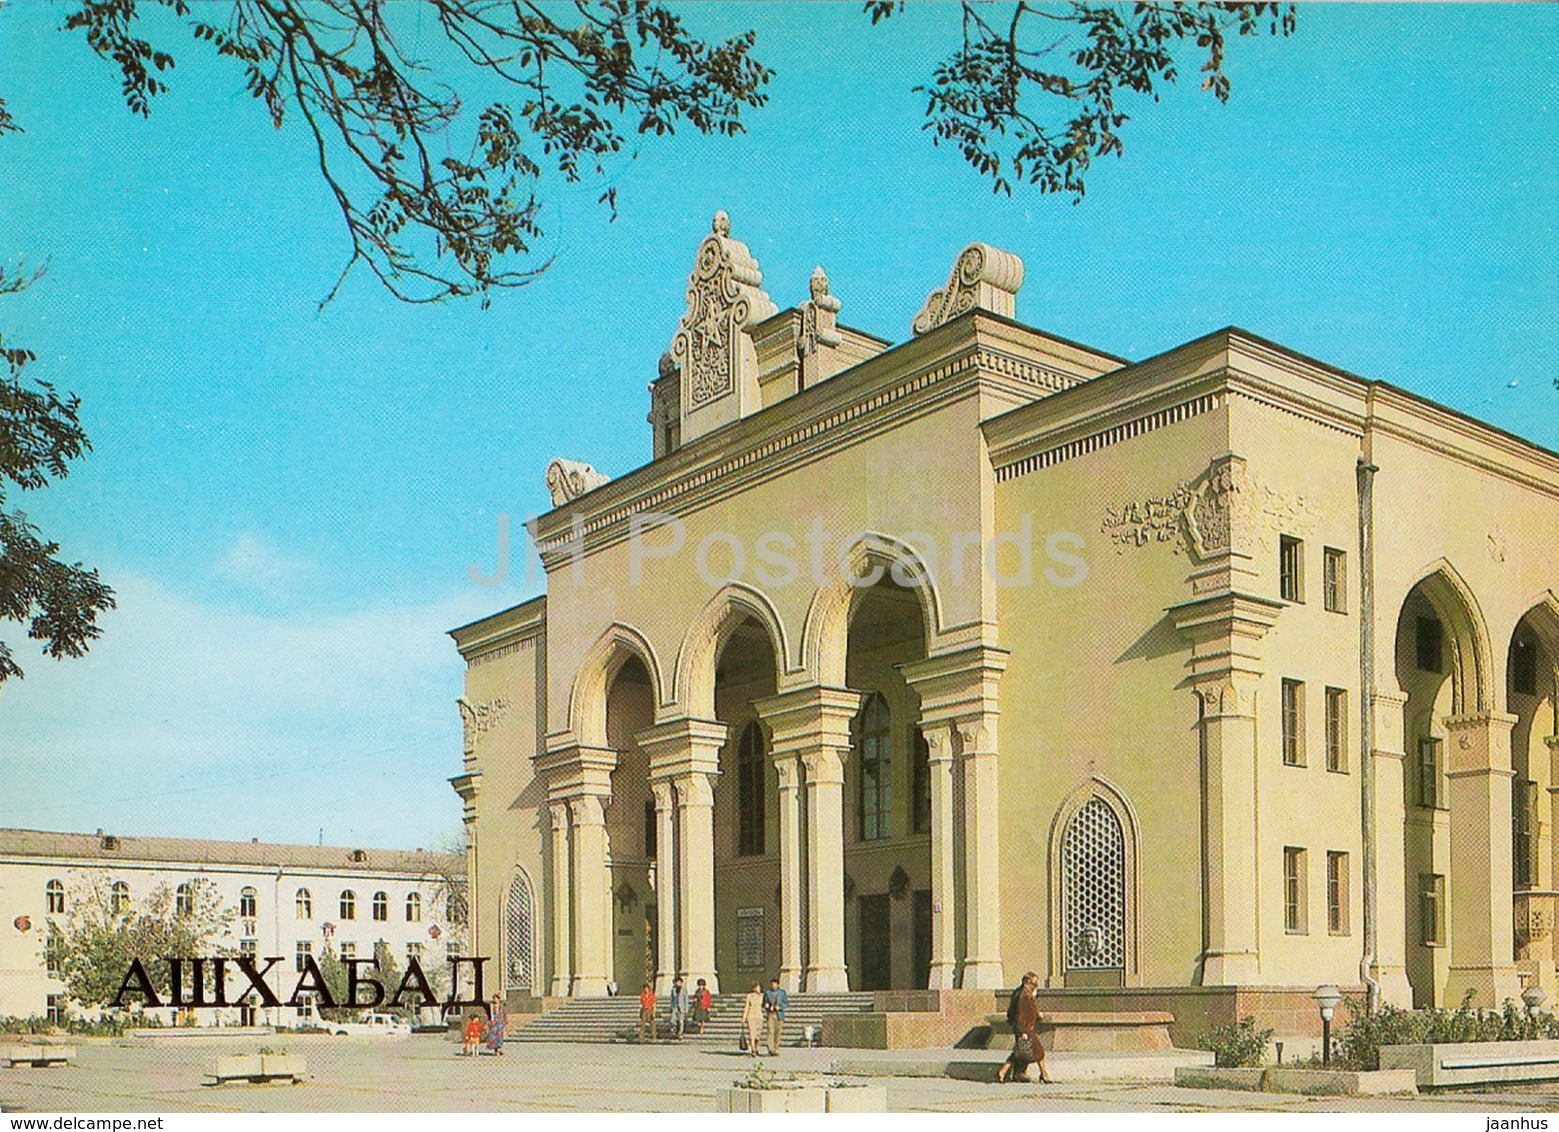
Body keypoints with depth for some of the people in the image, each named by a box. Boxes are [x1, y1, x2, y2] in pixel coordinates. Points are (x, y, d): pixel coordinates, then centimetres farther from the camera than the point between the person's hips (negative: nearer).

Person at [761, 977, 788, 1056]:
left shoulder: (782, 992, 5)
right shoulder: (767, 993, 8)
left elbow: (787, 1004, 4)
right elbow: (764, 1004, 13)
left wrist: (779, 1007, -13)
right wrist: (768, 1007, -9)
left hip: (779, 1015, 0)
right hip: (770, 1015, 0)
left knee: (778, 1033, 1)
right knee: (770, 1031, -14)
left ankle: (776, 1050, 10)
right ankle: (771, 1050, -18)